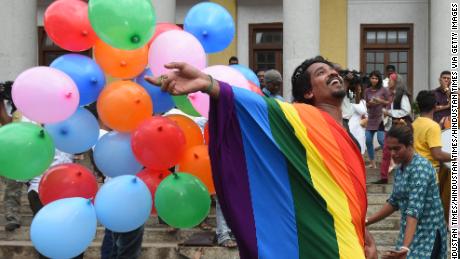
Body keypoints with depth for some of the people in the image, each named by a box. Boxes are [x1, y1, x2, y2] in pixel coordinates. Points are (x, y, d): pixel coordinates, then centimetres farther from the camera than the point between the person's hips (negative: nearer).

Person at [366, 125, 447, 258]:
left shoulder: (420, 167, -20)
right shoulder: (400, 168, 6)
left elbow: (415, 209, -29)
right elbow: (394, 202, 16)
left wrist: (405, 247, -38)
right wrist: (366, 222, 12)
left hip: (427, 233, -8)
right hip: (410, 230, 8)